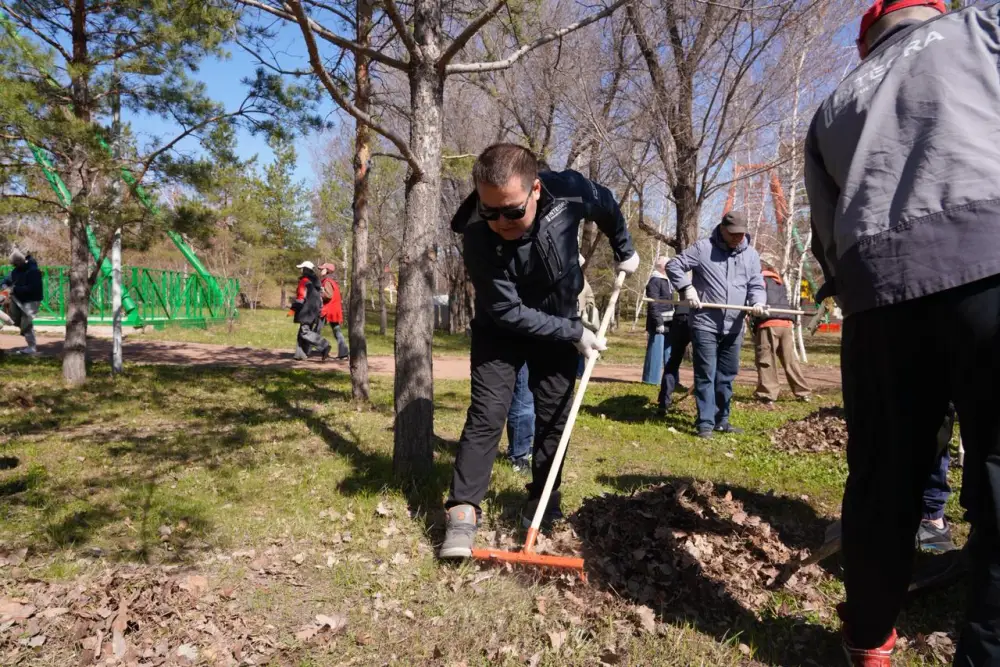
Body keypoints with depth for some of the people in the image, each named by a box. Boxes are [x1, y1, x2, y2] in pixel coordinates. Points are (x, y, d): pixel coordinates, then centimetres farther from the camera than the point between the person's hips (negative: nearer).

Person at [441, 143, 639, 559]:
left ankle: (542, 509, 17)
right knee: (487, 412, -12)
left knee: (554, 416, 5)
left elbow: (607, 206, -1)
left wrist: (624, 251, 12)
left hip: (559, 323, 3)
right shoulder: (477, 236, -33)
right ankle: (463, 512, -7)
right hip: (500, 328, -3)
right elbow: (508, 312, -28)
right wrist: (574, 333, -24)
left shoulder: (569, 192, -27)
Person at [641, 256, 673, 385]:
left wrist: (673, 321, 18)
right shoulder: (654, 281, -12)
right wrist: (659, 323, -22)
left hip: (668, 323, 9)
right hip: (658, 324, -9)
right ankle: (651, 379, 1)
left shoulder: (667, 282, 17)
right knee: (656, 352, -5)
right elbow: (653, 305, -18)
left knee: (670, 352, 13)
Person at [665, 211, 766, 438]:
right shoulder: (703, 248, -4)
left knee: (726, 376, 13)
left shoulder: (751, 254, 9)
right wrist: (687, 288, -17)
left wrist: (757, 302, -14)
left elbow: (756, 285, 8)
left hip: (733, 327, 5)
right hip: (705, 324, -5)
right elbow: (673, 266, -3)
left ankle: (721, 420, 24)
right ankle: (705, 422, 1)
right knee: (706, 375, -4)